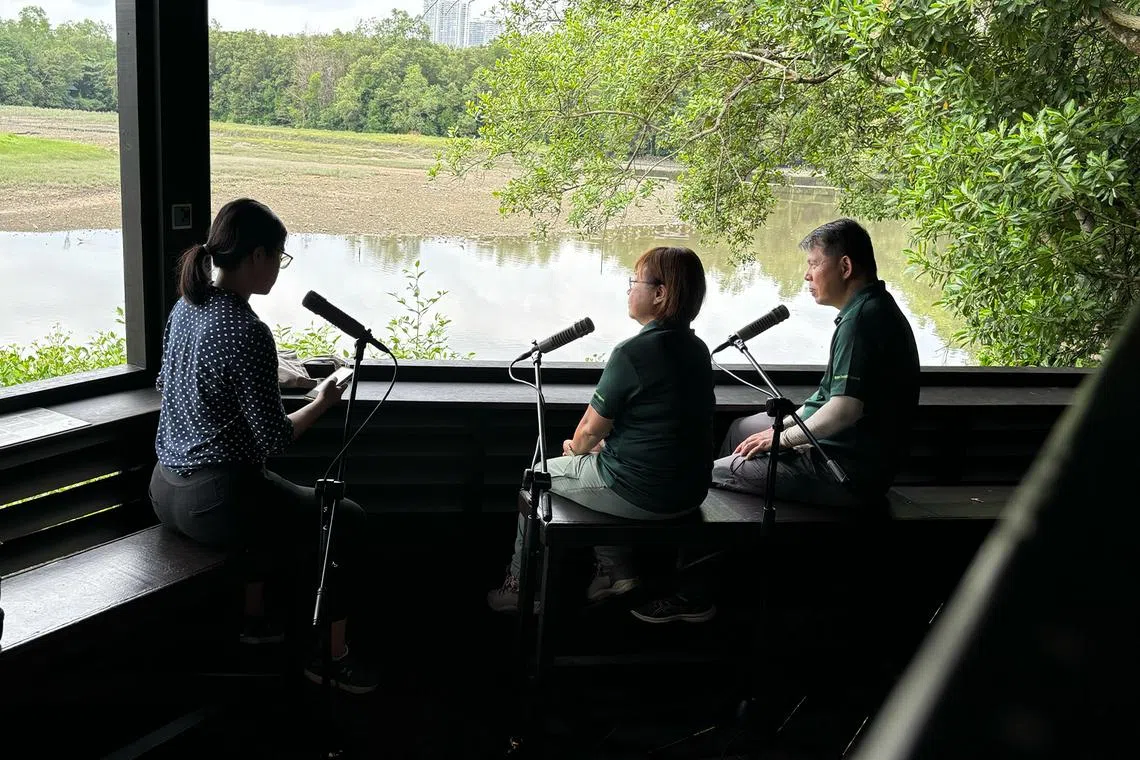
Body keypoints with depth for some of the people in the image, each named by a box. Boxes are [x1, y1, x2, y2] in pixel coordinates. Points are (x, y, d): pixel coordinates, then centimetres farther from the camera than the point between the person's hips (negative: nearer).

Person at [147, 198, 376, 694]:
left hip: (166, 489, 9)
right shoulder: (247, 332, -24)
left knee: (279, 501, 36)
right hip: (217, 500, -9)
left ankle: (253, 618, 43)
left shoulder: (185, 307, 3)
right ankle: (331, 658, 17)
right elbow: (273, 439, -20)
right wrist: (322, 403, -3)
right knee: (347, 522, 9)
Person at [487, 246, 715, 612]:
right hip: (690, 493, 8)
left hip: (642, 493, -7)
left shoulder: (632, 353, -20)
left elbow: (592, 429, -11)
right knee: (599, 463, 32)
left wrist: (576, 448, 10)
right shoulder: (698, 349, 4)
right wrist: (601, 445, 14)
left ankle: (518, 587, 28)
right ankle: (615, 569, 26)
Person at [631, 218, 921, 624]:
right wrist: (791, 421, 10)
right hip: (859, 452, 11)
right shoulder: (877, 309, 11)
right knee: (742, 429, 24)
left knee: (708, 477, -7)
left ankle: (690, 595, 7)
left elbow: (846, 408, -30)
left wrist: (783, 438, -16)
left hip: (851, 471, -11)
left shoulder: (862, 320, -23)